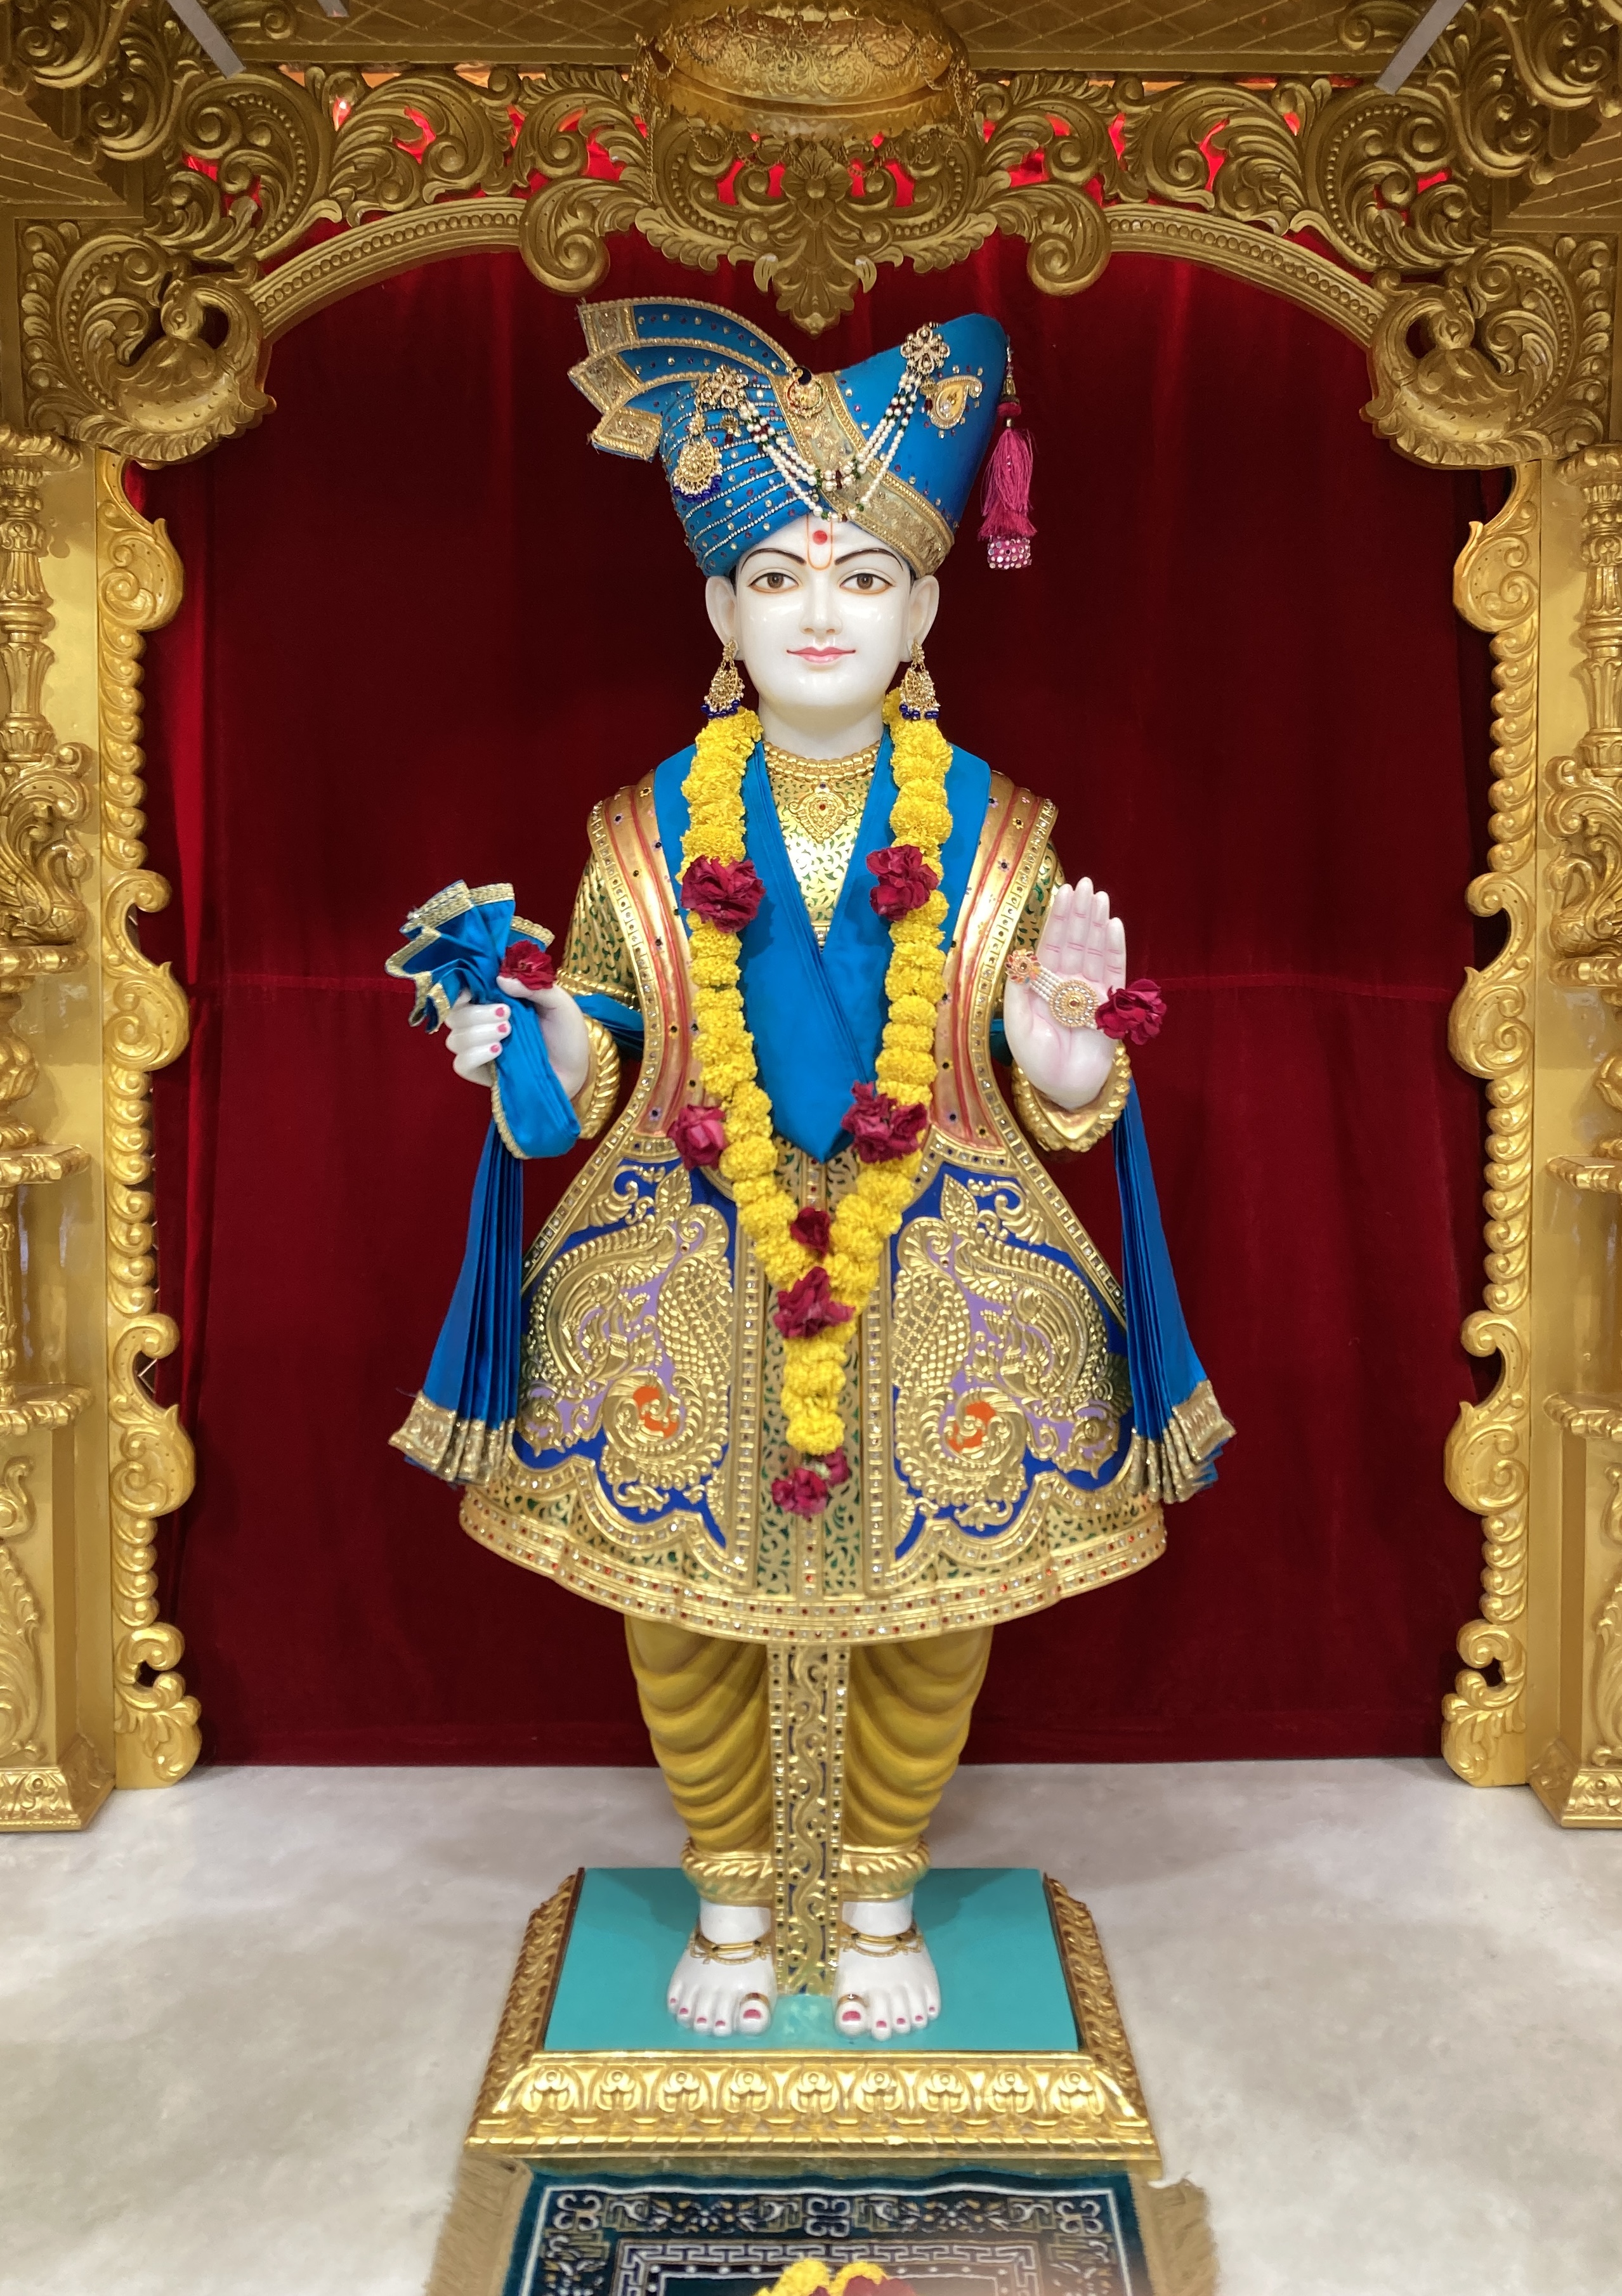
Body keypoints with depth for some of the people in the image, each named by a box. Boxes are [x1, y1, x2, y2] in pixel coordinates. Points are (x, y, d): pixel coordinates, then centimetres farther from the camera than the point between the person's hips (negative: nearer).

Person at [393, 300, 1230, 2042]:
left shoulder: (995, 829, 1)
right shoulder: (649, 830, 2)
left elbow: (1066, 1105, 1)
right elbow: (595, 1079, 6)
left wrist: (1065, 1018, -20)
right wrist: (523, 1042, -15)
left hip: (941, 1287, 0)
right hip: (689, 1287, 1)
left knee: (929, 1606, 10)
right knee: (687, 1606, 9)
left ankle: (876, 1894, 37)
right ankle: (734, 1897, 36)